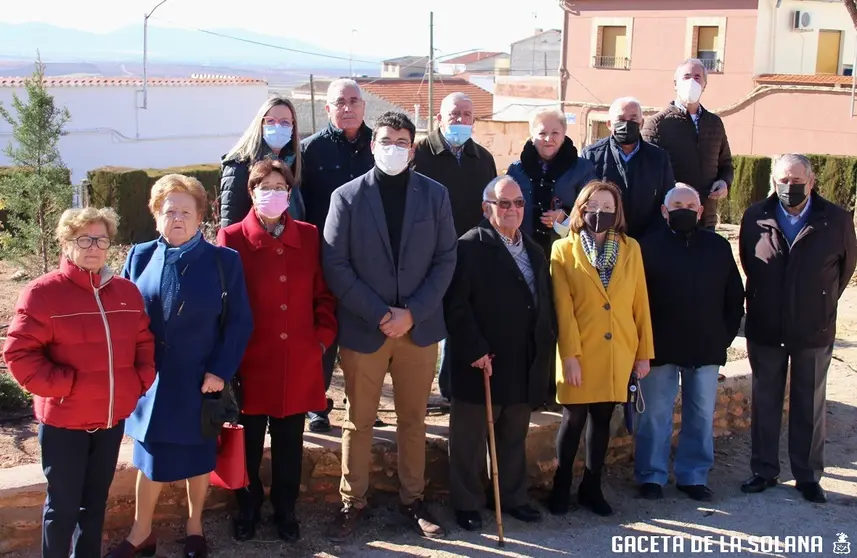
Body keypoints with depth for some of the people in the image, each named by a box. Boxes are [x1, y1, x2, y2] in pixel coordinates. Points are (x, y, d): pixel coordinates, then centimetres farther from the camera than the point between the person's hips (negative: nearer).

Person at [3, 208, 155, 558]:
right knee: (64, 505, 5)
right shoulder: (43, 292, -10)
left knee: (95, 501, 17)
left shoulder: (127, 292, 6)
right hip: (64, 420, -5)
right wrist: (65, 385, -19)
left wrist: (140, 381, -1)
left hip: (112, 418, 5)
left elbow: (144, 344, 14)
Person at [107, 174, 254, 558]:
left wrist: (220, 370, -12)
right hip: (151, 379, 2)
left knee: (198, 455, 13)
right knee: (151, 455, 11)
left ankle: (195, 527, 33)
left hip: (201, 380, -1)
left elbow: (240, 322, -6)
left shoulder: (223, 261, -6)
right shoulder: (140, 257, 1)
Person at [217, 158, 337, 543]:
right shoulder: (232, 238, -4)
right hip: (251, 362, -2)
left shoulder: (309, 237, 5)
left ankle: (285, 510, 31)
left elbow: (324, 294, 9)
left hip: (299, 362, 2)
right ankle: (247, 509, 31)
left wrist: (324, 336, 0)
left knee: (289, 442, 13)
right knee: (249, 441, 11)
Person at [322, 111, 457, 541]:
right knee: (358, 421, 8)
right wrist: (380, 313, -14)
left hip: (420, 327, 2)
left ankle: (412, 499, 27)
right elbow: (335, 264, -7)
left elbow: (445, 260, 0)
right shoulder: (347, 196, -2)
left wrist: (412, 312, -11)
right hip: (363, 328, -1)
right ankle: (352, 502, 22)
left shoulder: (435, 195, 3)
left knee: (413, 420, 13)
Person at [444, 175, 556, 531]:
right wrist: (475, 349, -19)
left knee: (514, 437, 17)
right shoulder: (470, 246, -9)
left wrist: (546, 348, 8)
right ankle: (467, 503, 17)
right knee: (470, 439, 5)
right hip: (482, 361, -6)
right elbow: (456, 304, -15)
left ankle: (513, 496, 29)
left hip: (524, 365, 7)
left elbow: (546, 304, 17)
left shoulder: (534, 251, 16)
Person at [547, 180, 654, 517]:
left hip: (619, 352, 3)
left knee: (602, 418, 10)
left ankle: (591, 487, 22)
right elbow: (563, 308, -7)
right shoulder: (564, 249, -1)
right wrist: (569, 355, -12)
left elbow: (640, 303, 7)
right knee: (574, 418, 2)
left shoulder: (630, 248, 8)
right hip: (580, 353, -3)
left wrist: (644, 352, 4)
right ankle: (561, 487, 17)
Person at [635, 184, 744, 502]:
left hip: (706, 348, 3)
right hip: (660, 347, -3)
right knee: (655, 415, 3)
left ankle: (694, 476, 20)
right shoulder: (649, 247, -2)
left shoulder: (718, 247, 7)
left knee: (701, 415, 9)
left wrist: (726, 334, 4)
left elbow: (735, 296, 11)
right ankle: (652, 476, 15)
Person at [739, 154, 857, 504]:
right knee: (764, 402, 11)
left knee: (810, 406, 9)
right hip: (764, 330, 1)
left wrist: (821, 304, 12)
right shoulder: (755, 219, -6)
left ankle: (808, 476, 20)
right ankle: (764, 471, 24)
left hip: (813, 331, -1)